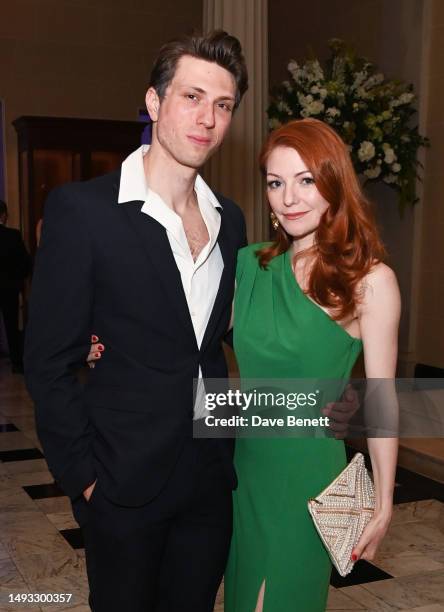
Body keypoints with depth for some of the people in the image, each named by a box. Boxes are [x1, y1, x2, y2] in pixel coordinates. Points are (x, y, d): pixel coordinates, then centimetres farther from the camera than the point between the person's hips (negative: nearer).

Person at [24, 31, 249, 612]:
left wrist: (227, 445, 6)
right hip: (125, 482, -5)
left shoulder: (229, 219, 5)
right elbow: (49, 362, -11)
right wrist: (83, 475, -11)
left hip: (210, 478, 5)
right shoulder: (81, 209, -13)